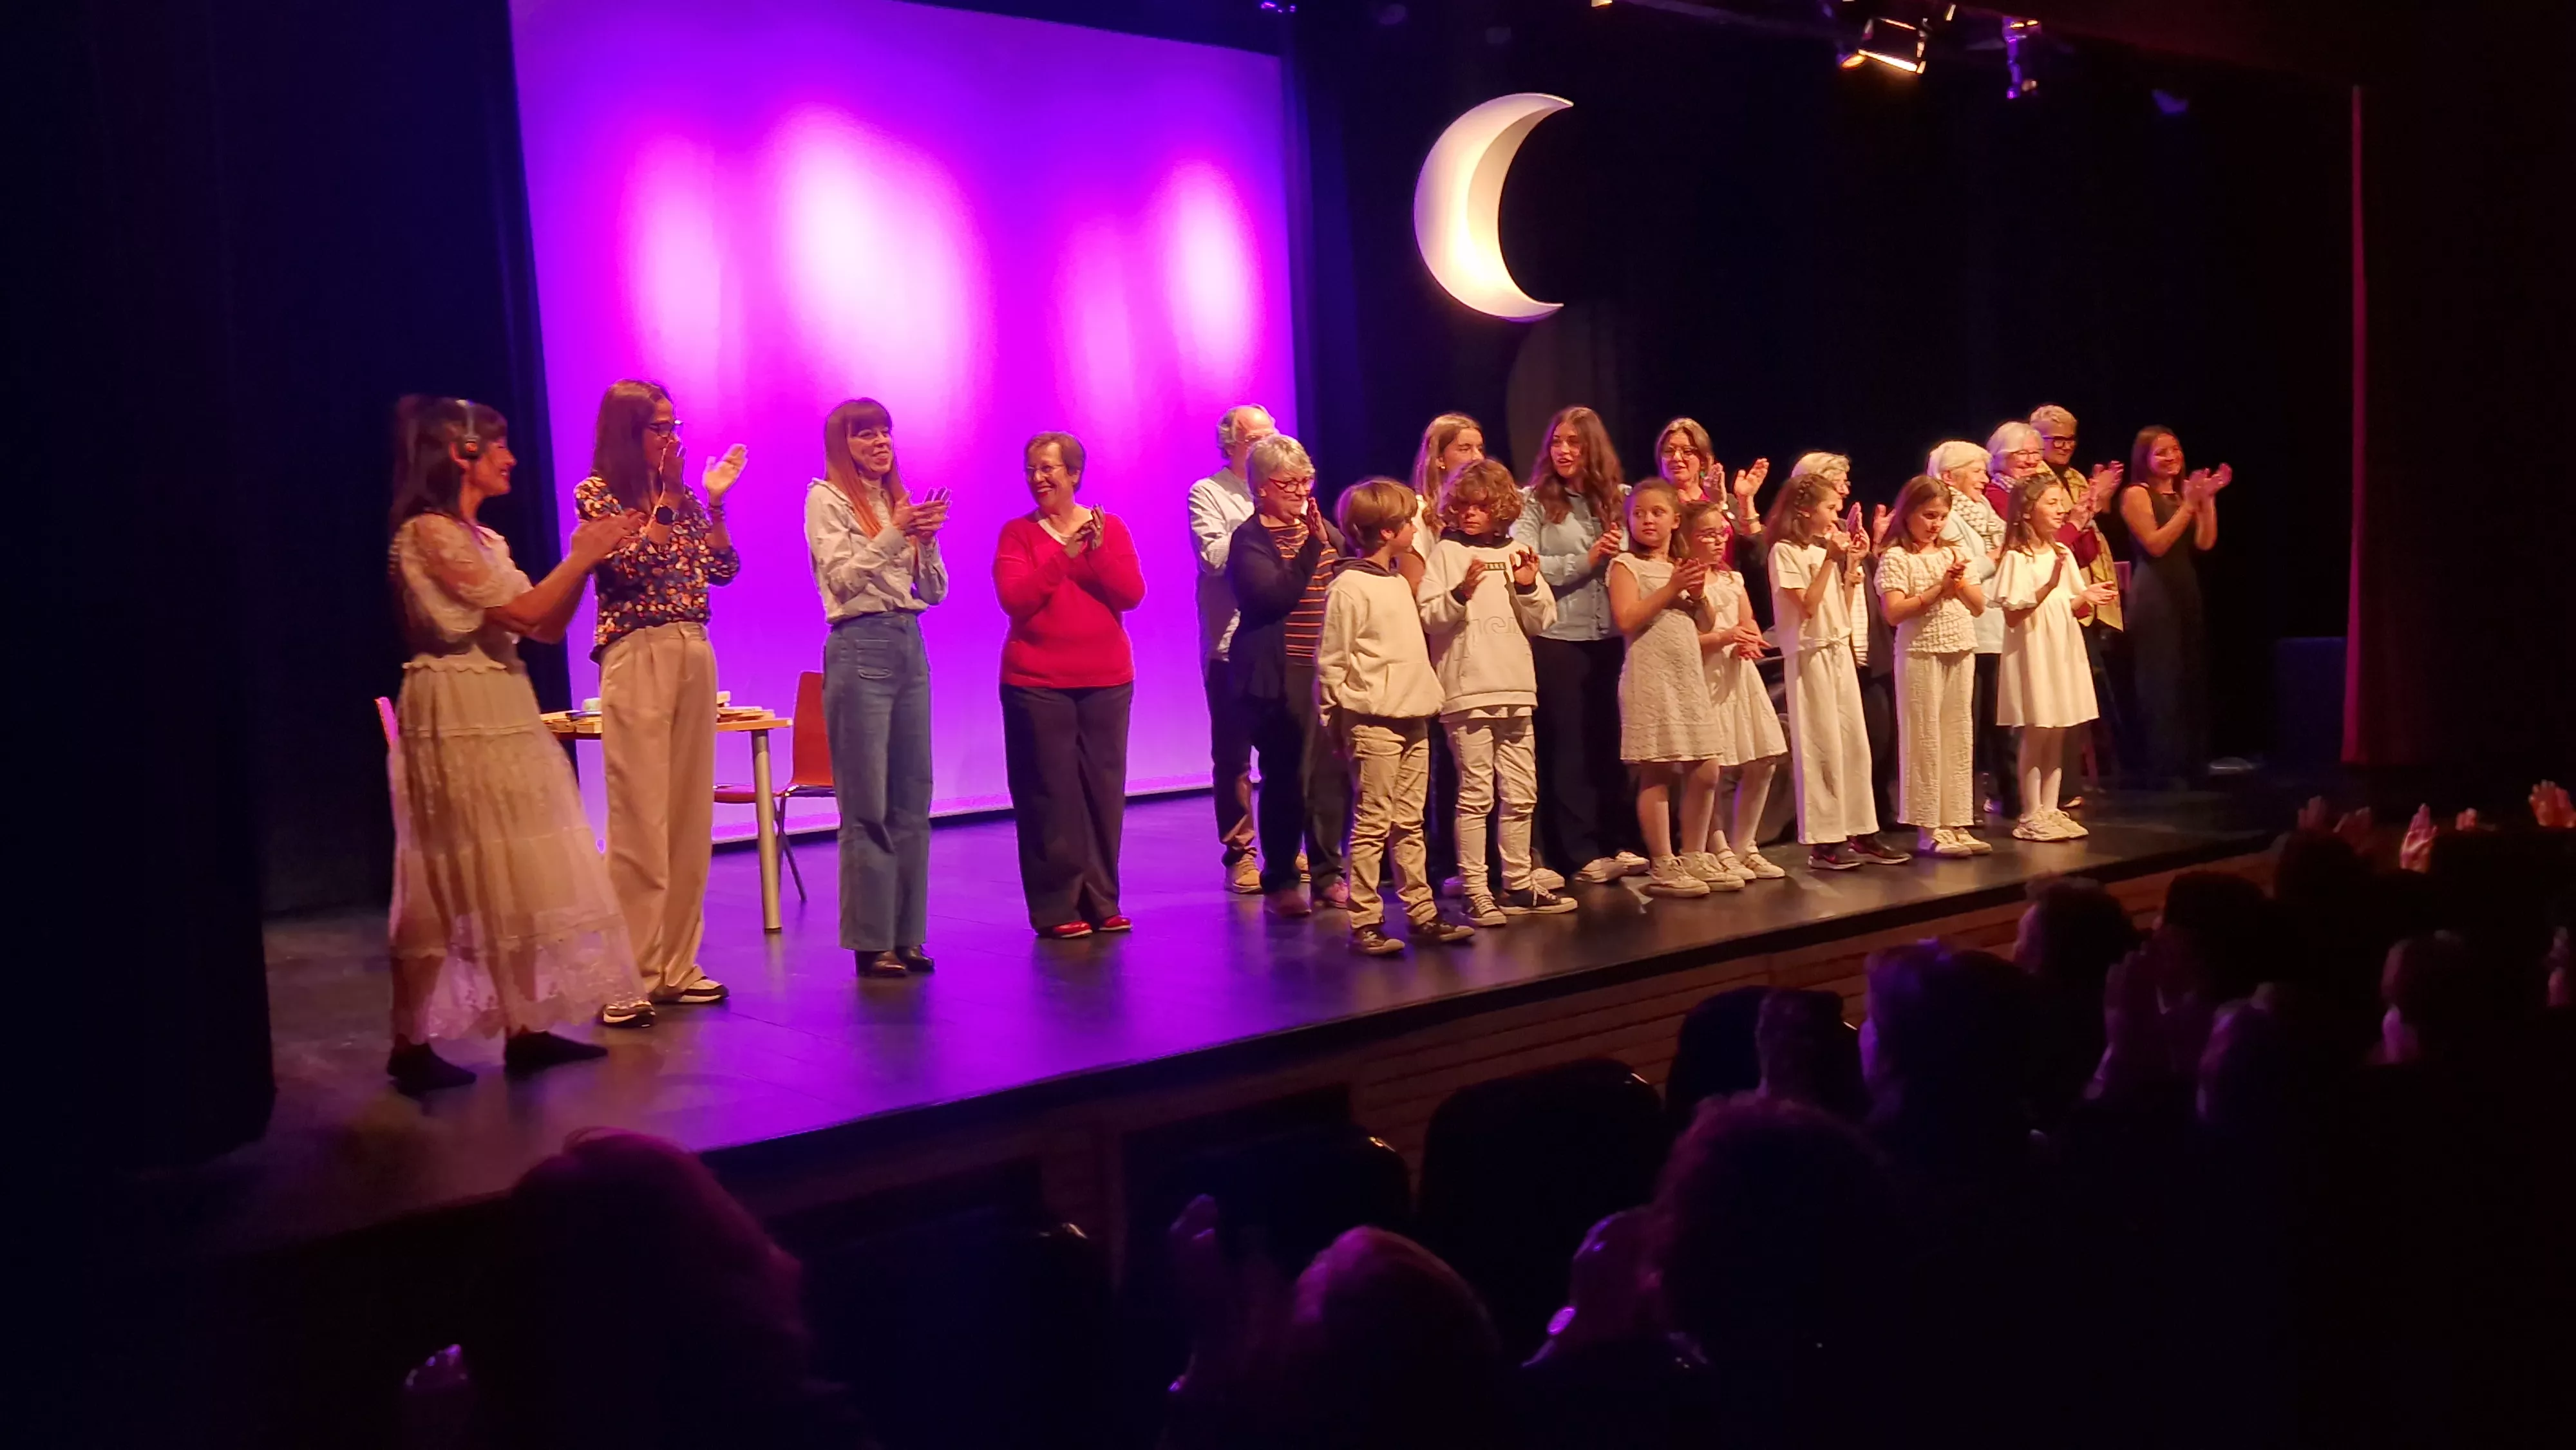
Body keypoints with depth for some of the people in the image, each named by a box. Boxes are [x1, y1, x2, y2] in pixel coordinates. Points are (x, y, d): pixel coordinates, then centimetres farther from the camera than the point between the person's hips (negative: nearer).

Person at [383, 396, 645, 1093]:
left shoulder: (485, 539, 16)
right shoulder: (426, 532, -11)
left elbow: (548, 627, 14)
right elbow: (523, 613, -16)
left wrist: (585, 562, 5)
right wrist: (581, 556, -5)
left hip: (504, 712, 9)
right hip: (458, 716, -9)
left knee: (512, 873, 8)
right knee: (452, 879, -7)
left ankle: (525, 1028, 12)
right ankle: (410, 1045, 0)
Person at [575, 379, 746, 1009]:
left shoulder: (680, 495, 17)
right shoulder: (596, 493, 0)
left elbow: (723, 568, 11)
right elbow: (628, 567, -14)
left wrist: (714, 503, 3)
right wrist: (667, 501, -12)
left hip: (694, 655, 6)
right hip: (637, 658, -6)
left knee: (692, 816, 6)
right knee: (640, 822, -9)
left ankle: (676, 965, 13)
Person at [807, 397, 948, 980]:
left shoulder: (898, 499, 16)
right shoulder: (826, 499, -1)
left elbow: (935, 592, 12)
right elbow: (841, 578, -13)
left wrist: (926, 537, -5)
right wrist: (895, 534, -19)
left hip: (909, 647, 7)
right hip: (860, 650, -6)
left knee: (912, 800, 7)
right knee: (867, 806, -4)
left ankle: (906, 935, 14)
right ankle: (871, 942, 2)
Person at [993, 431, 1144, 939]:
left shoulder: (1110, 527, 7)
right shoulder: (1018, 533, 1)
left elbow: (1132, 595, -3)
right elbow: (1014, 598, -12)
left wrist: (1097, 550, -15)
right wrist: (1063, 553, -17)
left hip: (1107, 680, 2)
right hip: (1037, 683, -2)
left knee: (1103, 789, 5)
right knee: (1051, 794, -2)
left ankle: (1101, 901, 14)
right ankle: (1056, 907, 4)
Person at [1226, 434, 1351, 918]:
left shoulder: (1322, 529, 15)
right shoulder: (1250, 538, -4)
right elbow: (1275, 595, -20)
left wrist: (1328, 538, -1)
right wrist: (1311, 545, -22)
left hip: (1329, 669, 5)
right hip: (1279, 675, -5)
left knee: (1334, 774, 3)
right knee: (1286, 777, -2)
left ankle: (1328, 873, 15)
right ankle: (1280, 881, 9)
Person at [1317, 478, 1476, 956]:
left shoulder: (1400, 583, 16)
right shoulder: (1349, 588, -11)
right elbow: (1331, 663, -10)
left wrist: (1428, 699, 13)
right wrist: (1337, 720, -10)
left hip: (1413, 719, 8)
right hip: (1373, 722, -8)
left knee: (1409, 823, 12)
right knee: (1372, 825, -4)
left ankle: (1422, 914, 17)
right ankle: (1365, 923, 1)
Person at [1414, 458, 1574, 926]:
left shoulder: (1514, 554, 12)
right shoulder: (1446, 552, 0)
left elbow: (1541, 621, 12)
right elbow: (1429, 618, -9)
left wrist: (1529, 587, -5)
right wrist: (1461, 592, -24)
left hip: (1515, 688, 5)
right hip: (1465, 689, -5)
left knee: (1521, 794, 10)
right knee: (1475, 794, -5)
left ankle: (1518, 885, 21)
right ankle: (1475, 892, 0)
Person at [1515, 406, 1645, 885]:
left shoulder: (1619, 499, 11)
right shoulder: (1534, 501, 0)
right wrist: (1586, 561, -14)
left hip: (1612, 638, 4)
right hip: (1557, 640, -3)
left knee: (1610, 742, 9)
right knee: (1568, 746, 3)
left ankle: (1615, 842, 18)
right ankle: (1582, 852, 10)